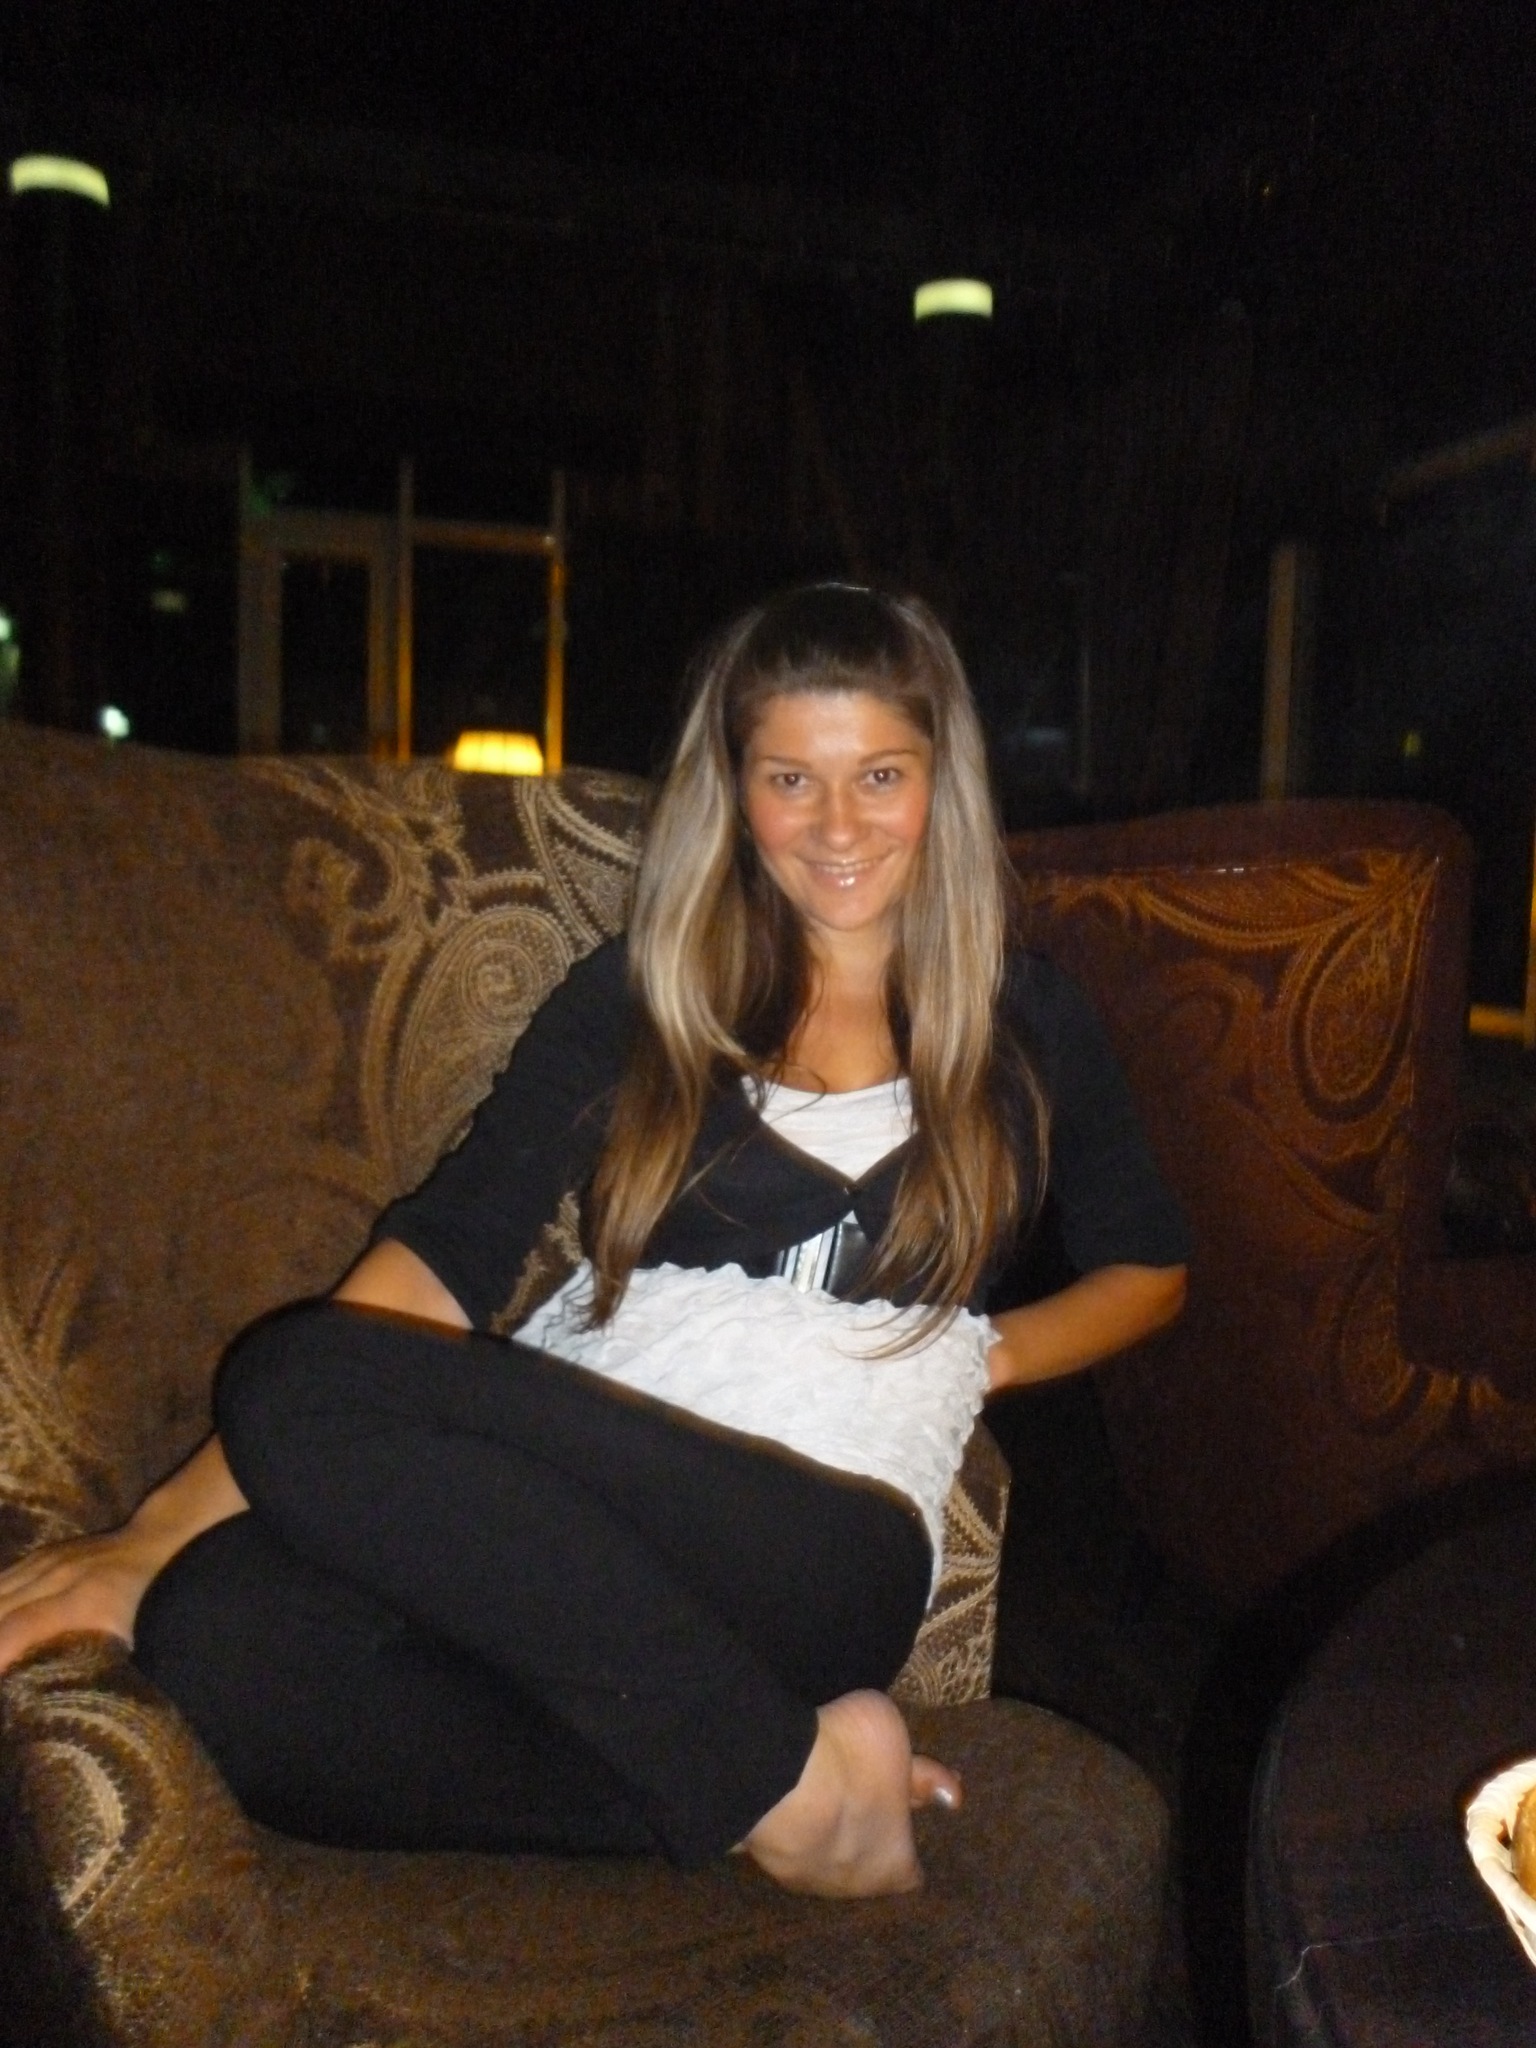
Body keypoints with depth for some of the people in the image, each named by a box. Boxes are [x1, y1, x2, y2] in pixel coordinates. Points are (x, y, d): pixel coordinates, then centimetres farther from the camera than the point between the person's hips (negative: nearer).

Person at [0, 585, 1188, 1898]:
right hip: (566, 1496, 3)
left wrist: (986, 1352, 4)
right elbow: (448, 1248, 3)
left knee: (299, 1387, -29)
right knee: (221, 1637, -32)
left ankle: (780, 1787, -18)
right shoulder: (640, 993, 14)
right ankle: (786, 1783, -19)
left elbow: (1150, 1269, 27)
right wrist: (170, 1519, -9)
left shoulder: (1023, 1021, 16)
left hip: (829, 1546, -2)